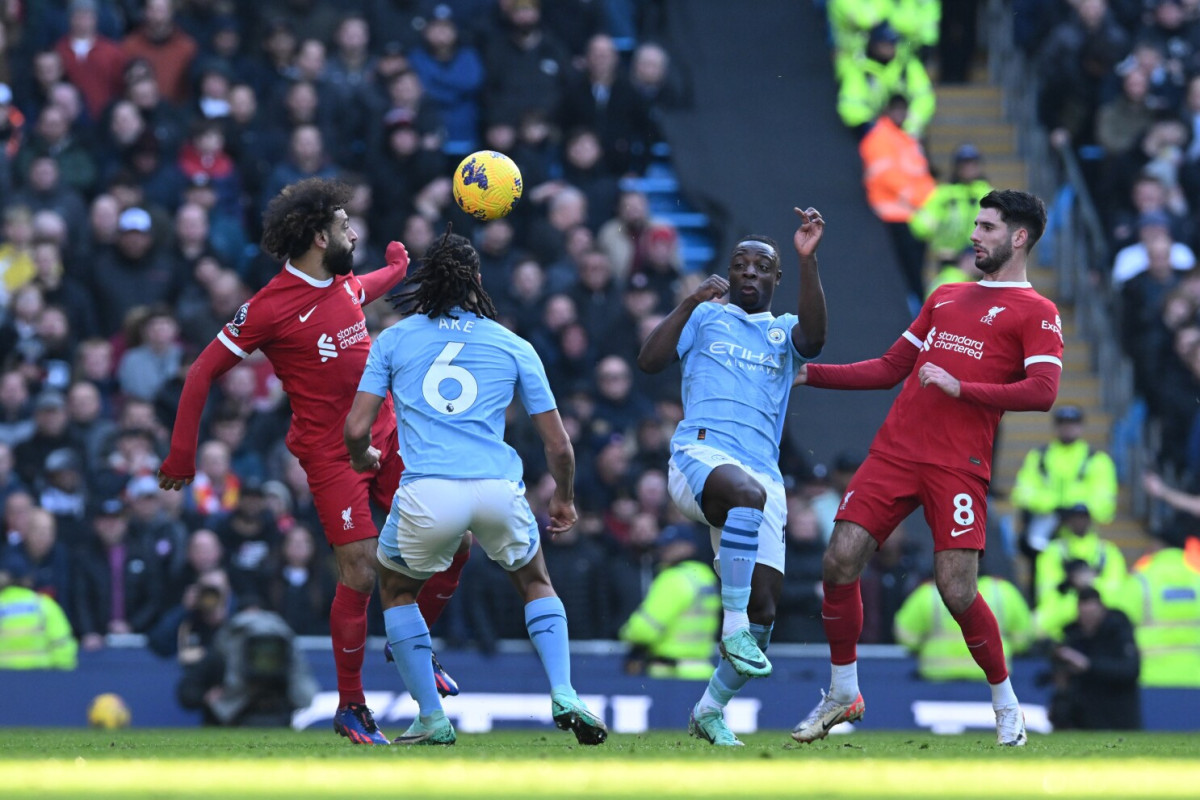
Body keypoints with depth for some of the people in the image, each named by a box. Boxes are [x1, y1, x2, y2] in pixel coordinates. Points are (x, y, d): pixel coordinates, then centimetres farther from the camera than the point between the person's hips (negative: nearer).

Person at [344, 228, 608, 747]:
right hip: (499, 490, 1)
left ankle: (432, 718, 19)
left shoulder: (393, 340, 12)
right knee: (535, 583, 29)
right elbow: (558, 444, 14)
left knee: (395, 587, 28)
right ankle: (563, 695, 7)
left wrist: (362, 459, 32)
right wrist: (564, 499, 33)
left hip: (427, 496, -1)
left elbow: (356, 430, 7)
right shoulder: (513, 346, 14)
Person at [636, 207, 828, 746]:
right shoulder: (707, 317, 19)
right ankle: (733, 626, -34)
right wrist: (690, 303, -4)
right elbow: (649, 361, 6)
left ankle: (710, 710, 17)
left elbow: (814, 337, -4)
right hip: (700, 454, -4)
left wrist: (808, 261, -16)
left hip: (762, 473, 4)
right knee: (748, 493, -41)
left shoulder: (783, 333, 21)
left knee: (764, 606, -4)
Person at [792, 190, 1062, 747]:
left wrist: (959, 387, -17)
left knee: (957, 591, -12)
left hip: (958, 466, -6)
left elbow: (1042, 392, -11)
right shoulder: (947, 298, 23)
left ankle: (1006, 705, 9)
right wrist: (809, 373, 20)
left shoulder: (1035, 313, 3)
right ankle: (842, 695, 10)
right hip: (894, 451, 6)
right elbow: (891, 368, 26)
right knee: (840, 562, -6)